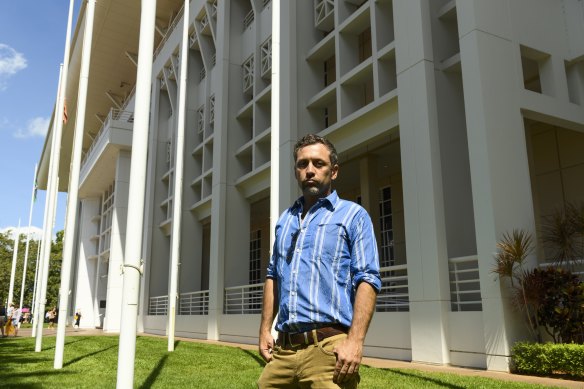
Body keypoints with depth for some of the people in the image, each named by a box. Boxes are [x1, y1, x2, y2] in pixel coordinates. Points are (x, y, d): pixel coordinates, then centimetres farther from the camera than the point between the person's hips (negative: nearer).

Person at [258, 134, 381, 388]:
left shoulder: (353, 215, 1)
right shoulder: (285, 220, 18)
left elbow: (367, 279, -8)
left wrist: (355, 340, -18)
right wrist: (265, 329, 12)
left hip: (328, 347, -5)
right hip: (283, 347, 5)